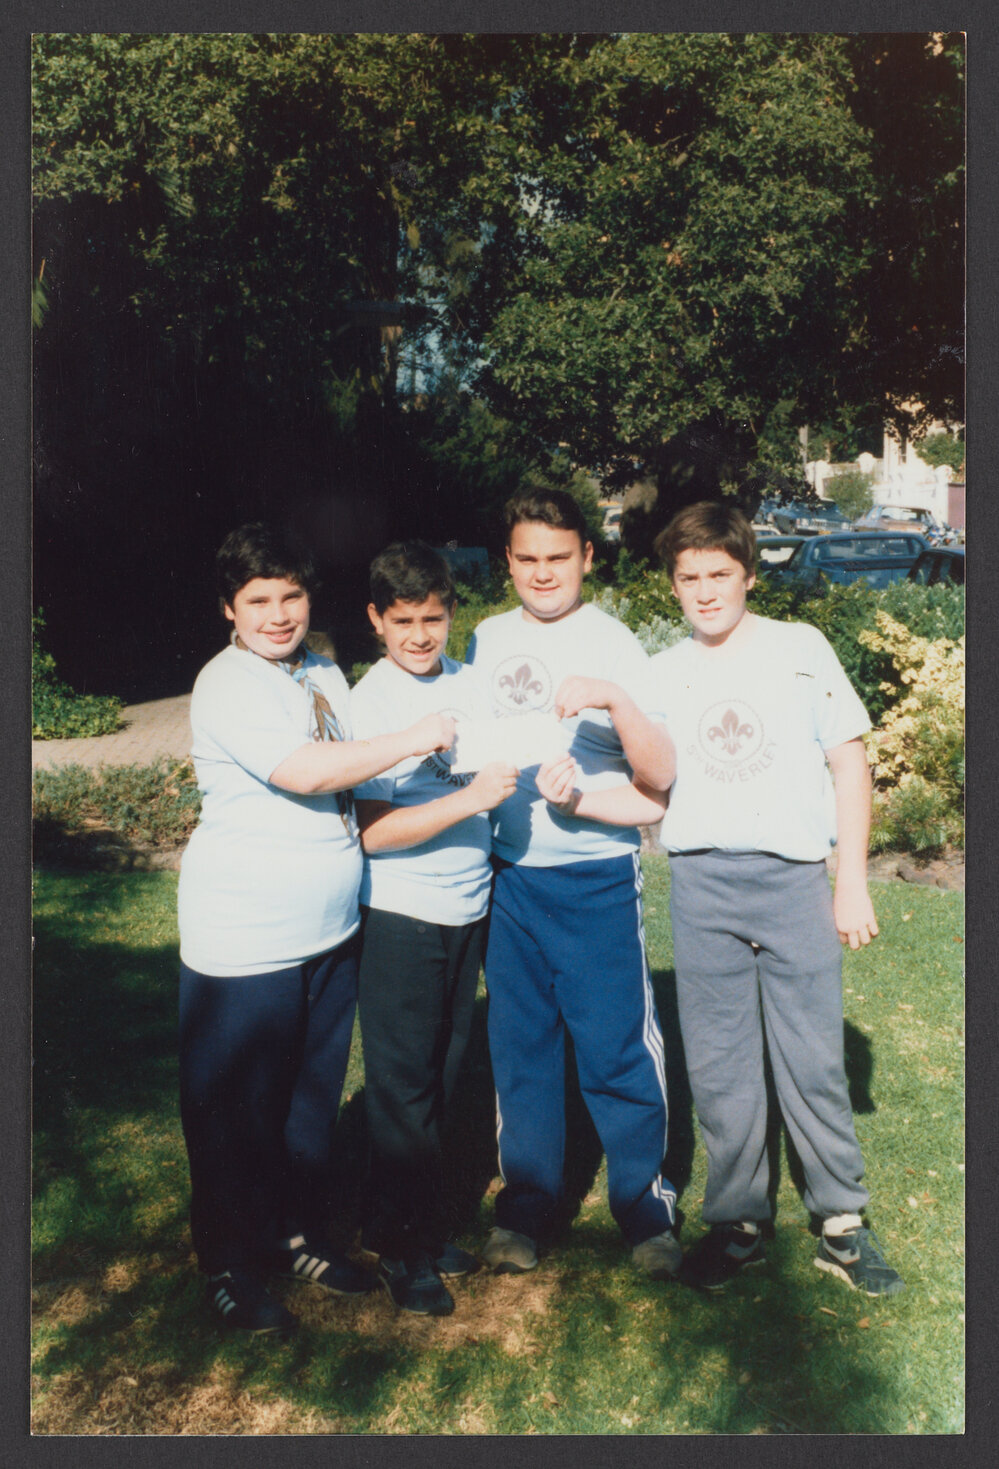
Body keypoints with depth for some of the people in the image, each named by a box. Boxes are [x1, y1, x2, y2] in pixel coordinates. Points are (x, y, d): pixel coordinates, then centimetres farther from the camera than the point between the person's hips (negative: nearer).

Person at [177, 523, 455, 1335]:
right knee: (237, 1110, 8)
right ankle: (231, 1267, 27)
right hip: (245, 940, -7)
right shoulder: (227, 685, -16)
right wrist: (413, 739, -21)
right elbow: (303, 773, -27)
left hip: (331, 930, 8)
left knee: (315, 1094, 19)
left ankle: (303, 1234, 38)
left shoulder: (323, 672, 10)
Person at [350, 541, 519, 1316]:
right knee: (404, 1085, 5)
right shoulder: (368, 703, -13)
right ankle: (407, 1248, 21)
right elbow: (375, 829, -19)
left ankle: (409, 1223, 32)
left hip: (468, 907, 6)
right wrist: (471, 798, -26)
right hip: (401, 915, -5)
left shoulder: (473, 682, 3)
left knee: (442, 1077, 15)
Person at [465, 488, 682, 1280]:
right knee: (519, 1043, 11)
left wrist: (616, 699, -27)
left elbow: (659, 778, -12)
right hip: (510, 873, 4)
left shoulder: (615, 646, -4)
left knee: (620, 1045, 1)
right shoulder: (488, 641, 8)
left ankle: (646, 1207, 20)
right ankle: (527, 1206, 26)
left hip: (598, 876, -3)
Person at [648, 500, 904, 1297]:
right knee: (718, 1065, 8)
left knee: (815, 1058, 3)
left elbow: (848, 761, 4)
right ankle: (738, 1221, 23)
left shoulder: (800, 648, 2)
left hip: (791, 876, -2)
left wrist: (853, 882, -1)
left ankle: (843, 1223, 19)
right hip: (700, 882, 2)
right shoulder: (663, 672, 8)